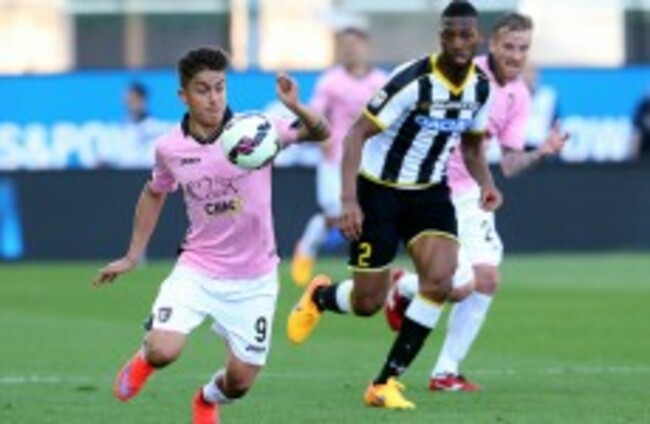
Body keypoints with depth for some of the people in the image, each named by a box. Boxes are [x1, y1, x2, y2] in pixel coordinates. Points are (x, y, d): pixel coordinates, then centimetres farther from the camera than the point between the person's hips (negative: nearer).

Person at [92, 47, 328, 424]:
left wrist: (296, 108, -39)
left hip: (253, 279, -1)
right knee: (163, 352, -22)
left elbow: (320, 133, -19)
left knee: (240, 382, 4)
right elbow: (155, 194, 15)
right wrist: (132, 257, 17)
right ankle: (144, 359, 18)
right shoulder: (170, 148, -5)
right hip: (197, 270, 1)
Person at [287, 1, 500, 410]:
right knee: (367, 303, -2)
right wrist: (349, 200, -30)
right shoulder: (414, 81, -23)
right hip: (380, 191, -5)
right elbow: (358, 133, -22)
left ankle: (385, 384, -6)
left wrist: (486, 182, -5)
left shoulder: (480, 87, -3)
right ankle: (320, 295, 38)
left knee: (440, 279, -18)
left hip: (430, 192, 5)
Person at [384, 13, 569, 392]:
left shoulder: (519, 97, 3)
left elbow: (506, 164, 3)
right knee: (461, 285, -15)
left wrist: (543, 152, -15)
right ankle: (401, 287, 19)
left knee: (487, 279, -3)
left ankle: (446, 372, 9)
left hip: (470, 196, 7)